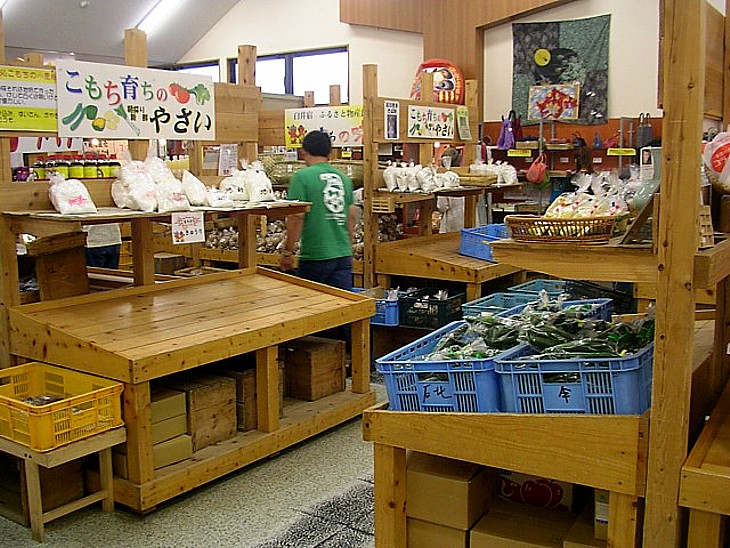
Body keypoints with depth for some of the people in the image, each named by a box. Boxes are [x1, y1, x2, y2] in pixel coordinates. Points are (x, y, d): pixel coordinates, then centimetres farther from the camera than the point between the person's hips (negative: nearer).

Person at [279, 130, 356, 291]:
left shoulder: (302, 177, -8)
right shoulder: (344, 178, 10)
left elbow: (297, 217, -13)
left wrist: (288, 252, -5)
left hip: (315, 256, -5)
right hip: (344, 254, 5)